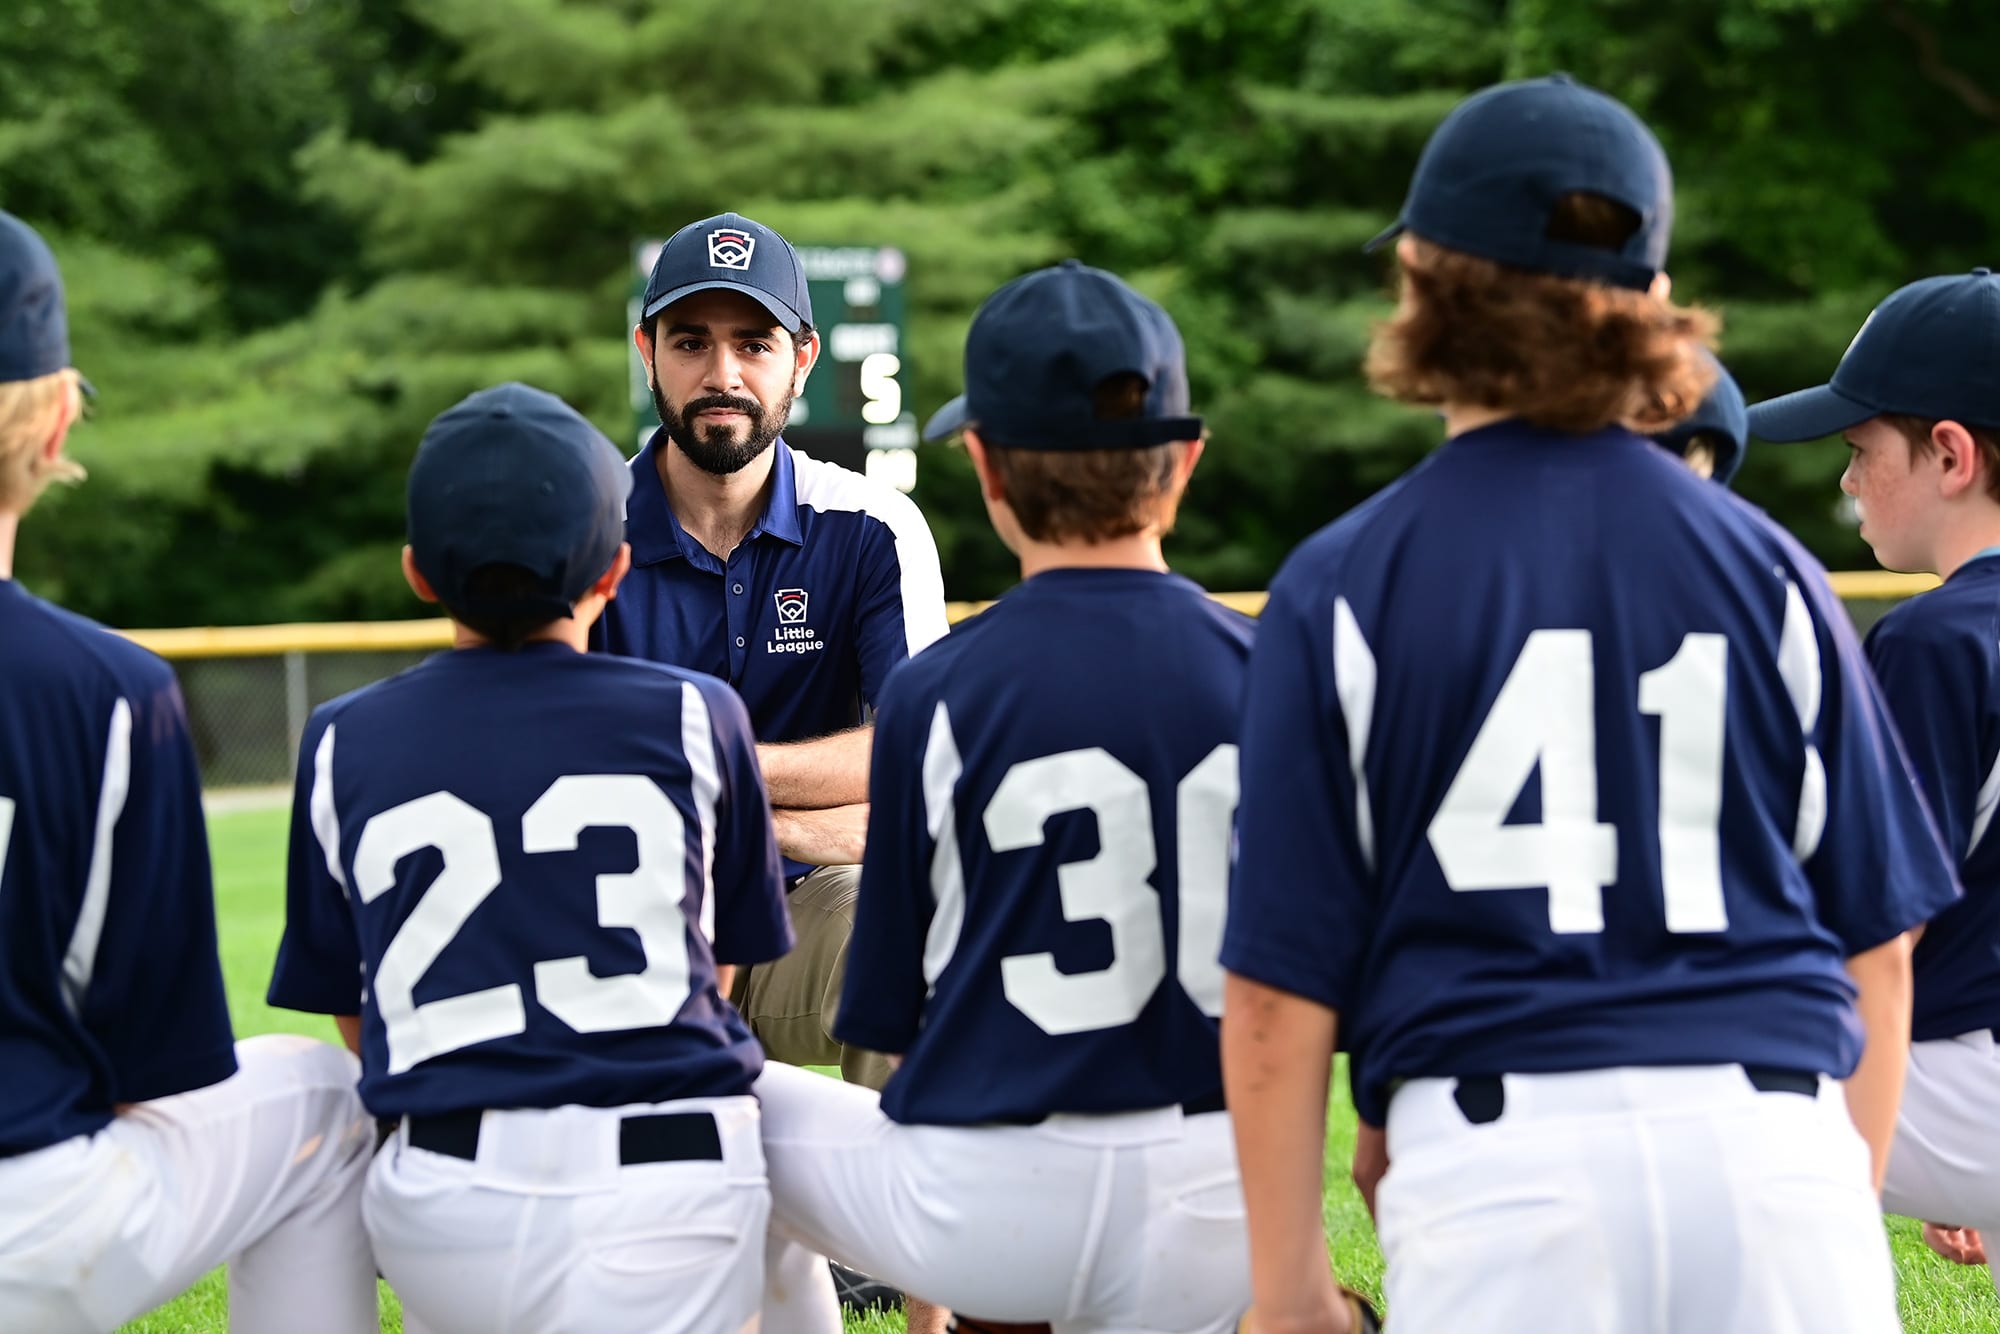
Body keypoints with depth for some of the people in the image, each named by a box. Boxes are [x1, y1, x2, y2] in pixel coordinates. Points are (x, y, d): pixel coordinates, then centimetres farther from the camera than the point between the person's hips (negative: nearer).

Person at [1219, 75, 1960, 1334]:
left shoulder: (1344, 588, 2)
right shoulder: (1770, 568, 8)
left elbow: (1280, 990, 0)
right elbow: (1877, 944, 12)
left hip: (1501, 1161, -2)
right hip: (1779, 1152, 2)